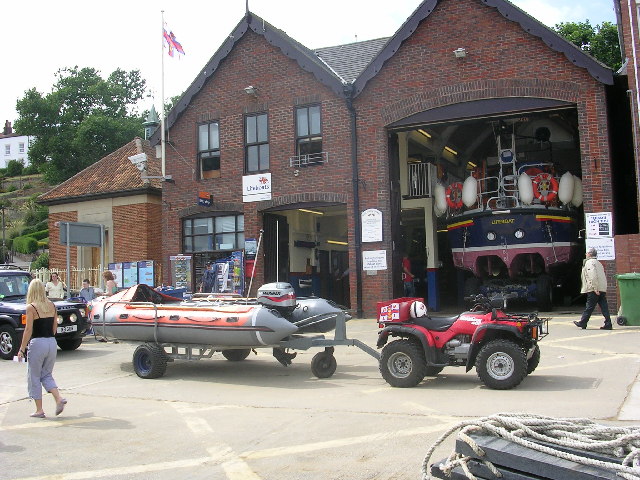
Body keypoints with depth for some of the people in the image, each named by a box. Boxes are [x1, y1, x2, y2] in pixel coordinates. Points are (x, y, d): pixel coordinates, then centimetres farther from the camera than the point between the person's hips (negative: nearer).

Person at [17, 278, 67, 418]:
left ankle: (39, 410, 12)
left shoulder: (31, 307, -10)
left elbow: (28, 330, -12)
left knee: (34, 377, 9)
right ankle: (59, 399, -3)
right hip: (52, 343, 5)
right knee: (47, 375, 17)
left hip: (37, 343, -5)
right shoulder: (52, 305, 6)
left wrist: (22, 349, -6)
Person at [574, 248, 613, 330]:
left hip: (593, 290, -8)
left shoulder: (589, 262, -6)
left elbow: (593, 276, -18)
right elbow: (603, 277, 23)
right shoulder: (598, 263, 23)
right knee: (604, 307, 4)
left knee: (589, 307, -2)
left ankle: (582, 323, 7)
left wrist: (595, 288, -22)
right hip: (602, 289, 8)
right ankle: (608, 324, 0)